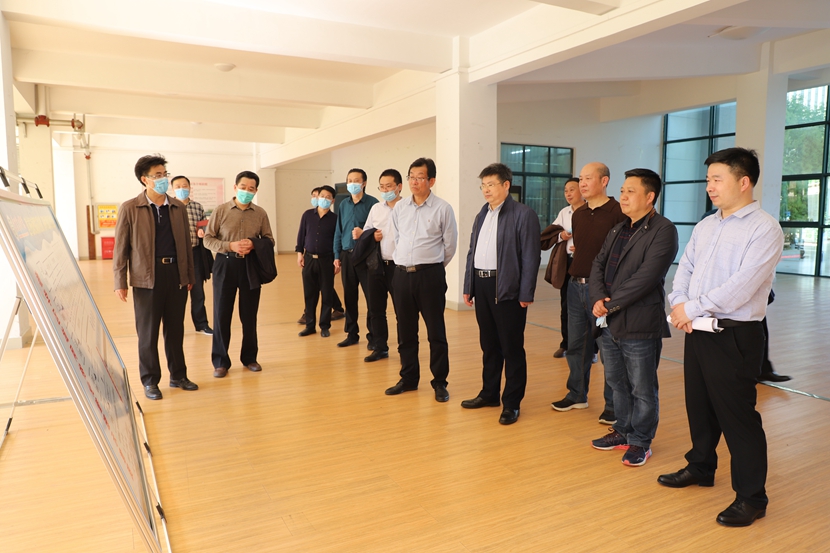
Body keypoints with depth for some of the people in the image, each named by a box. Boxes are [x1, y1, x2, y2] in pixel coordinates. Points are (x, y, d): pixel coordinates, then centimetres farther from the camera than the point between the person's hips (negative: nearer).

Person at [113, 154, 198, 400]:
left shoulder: (179, 207, 8)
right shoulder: (130, 208, -2)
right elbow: (120, 247, -2)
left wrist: (190, 276, 11)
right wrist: (120, 283, -6)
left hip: (176, 274, 3)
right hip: (147, 276, -3)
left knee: (176, 328, 11)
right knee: (148, 332, 5)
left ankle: (178, 375, 24)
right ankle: (150, 381, 18)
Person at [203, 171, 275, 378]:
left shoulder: (260, 213, 3)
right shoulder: (221, 210, -1)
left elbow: (269, 239, 6)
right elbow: (208, 239, -1)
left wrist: (253, 244, -14)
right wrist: (231, 246, -16)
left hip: (251, 266, 1)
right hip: (225, 265, -1)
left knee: (249, 314, 9)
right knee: (222, 313, 2)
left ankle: (250, 357, 23)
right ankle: (221, 361, 13)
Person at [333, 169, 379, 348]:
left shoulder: (372, 203, -5)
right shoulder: (343, 205, 11)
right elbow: (338, 231, 14)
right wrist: (337, 256, 10)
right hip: (347, 255, 5)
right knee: (349, 296, 10)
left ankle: (373, 335, 9)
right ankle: (352, 333, 22)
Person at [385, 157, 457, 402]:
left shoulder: (442, 208, -5)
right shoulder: (399, 207, 8)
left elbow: (450, 244, 2)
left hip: (430, 275, -4)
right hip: (402, 274, 4)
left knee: (436, 331, 3)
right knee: (405, 331, 12)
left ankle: (440, 382, 16)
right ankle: (408, 378, 27)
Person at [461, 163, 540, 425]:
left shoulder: (523, 215, -7)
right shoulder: (482, 215, 15)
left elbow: (531, 257, -11)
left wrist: (526, 294, -14)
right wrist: (468, 287, 12)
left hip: (507, 288, -7)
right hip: (482, 285, 7)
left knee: (512, 347, 3)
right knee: (488, 344, 16)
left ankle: (512, 403, 14)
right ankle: (489, 393, 29)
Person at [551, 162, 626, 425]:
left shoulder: (617, 213, -11)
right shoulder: (578, 214, 12)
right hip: (576, 285, 7)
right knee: (575, 344, 15)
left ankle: (613, 405, 16)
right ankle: (577, 395, 30)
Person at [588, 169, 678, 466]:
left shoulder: (663, 230, -12)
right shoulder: (618, 230, 15)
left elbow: (646, 277, -21)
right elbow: (598, 265, 9)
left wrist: (611, 303, -17)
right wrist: (598, 298, -9)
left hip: (640, 326, -8)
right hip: (610, 323, 8)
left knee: (642, 390, 7)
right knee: (617, 383, 20)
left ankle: (641, 442, 23)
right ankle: (623, 431, 36)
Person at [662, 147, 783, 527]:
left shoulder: (764, 228, -12)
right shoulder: (705, 226, 12)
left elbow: (743, 285, -23)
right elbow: (685, 268, 10)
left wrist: (693, 307, -18)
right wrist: (678, 303, -9)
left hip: (735, 336, -7)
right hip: (697, 331, 7)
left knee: (737, 415, 1)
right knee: (699, 407, 19)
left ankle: (751, 497, 16)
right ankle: (700, 467, 38)